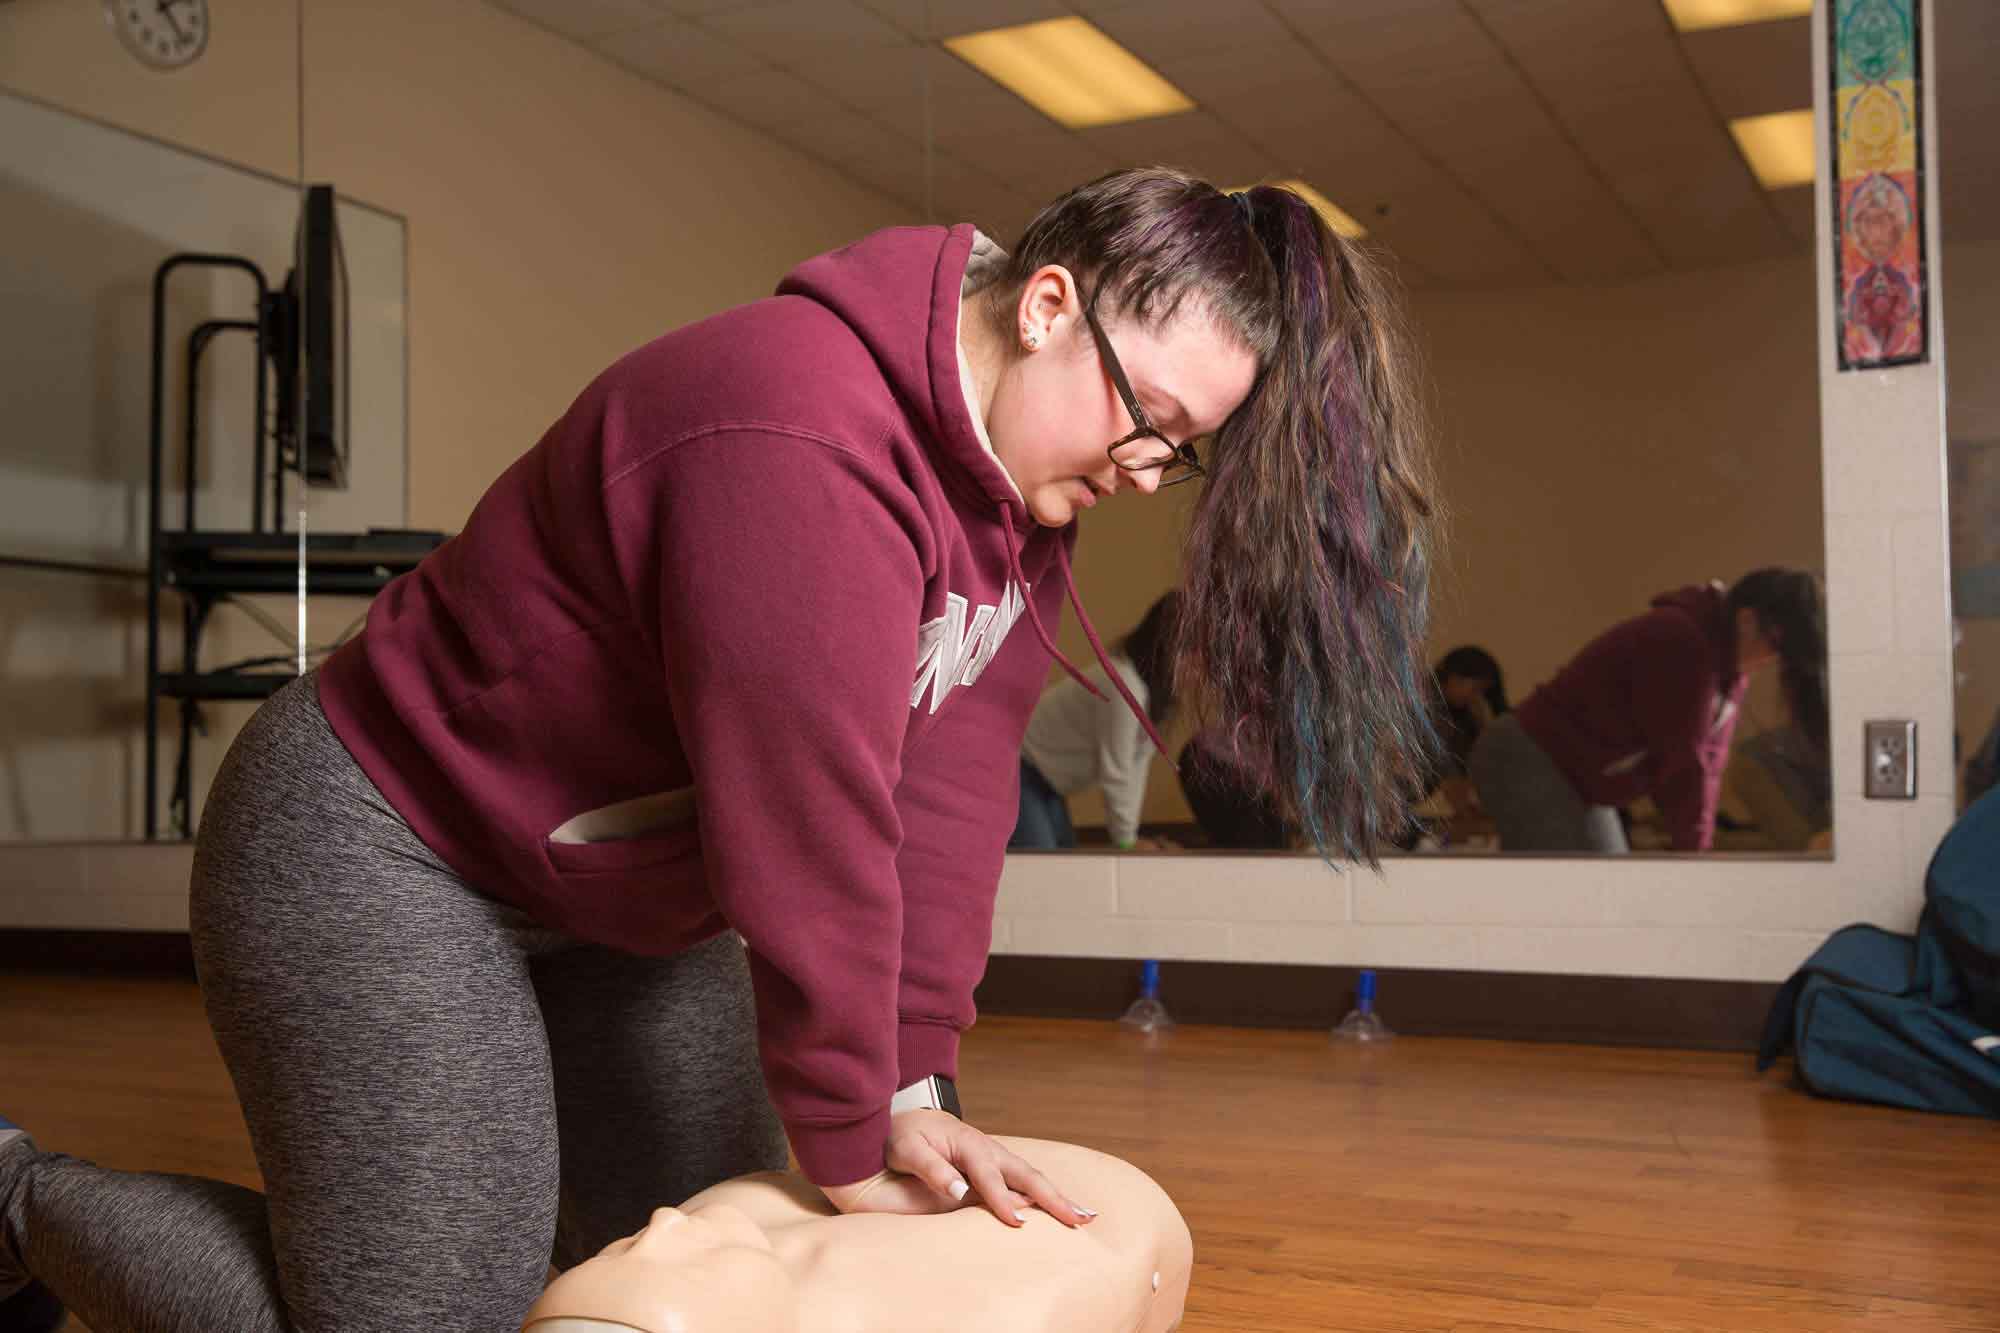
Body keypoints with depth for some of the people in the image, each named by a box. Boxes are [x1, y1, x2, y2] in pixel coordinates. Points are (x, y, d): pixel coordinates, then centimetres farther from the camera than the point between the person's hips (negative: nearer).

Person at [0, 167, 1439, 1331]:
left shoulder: (1023, 481, -1)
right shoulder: (801, 446, -32)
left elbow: (950, 792, -6)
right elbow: (808, 838, -29)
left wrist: (915, 1093, -9)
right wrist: (853, 1144, -17)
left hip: (624, 889, 9)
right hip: (381, 854, -9)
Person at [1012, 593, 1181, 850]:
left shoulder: (1155, 687, 1)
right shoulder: (1124, 687, -30)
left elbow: (1137, 763, 1)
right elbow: (1115, 773, -25)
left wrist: (1131, 837, -1)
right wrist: (1127, 844, -15)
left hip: (1040, 773, 10)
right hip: (1013, 765, -10)